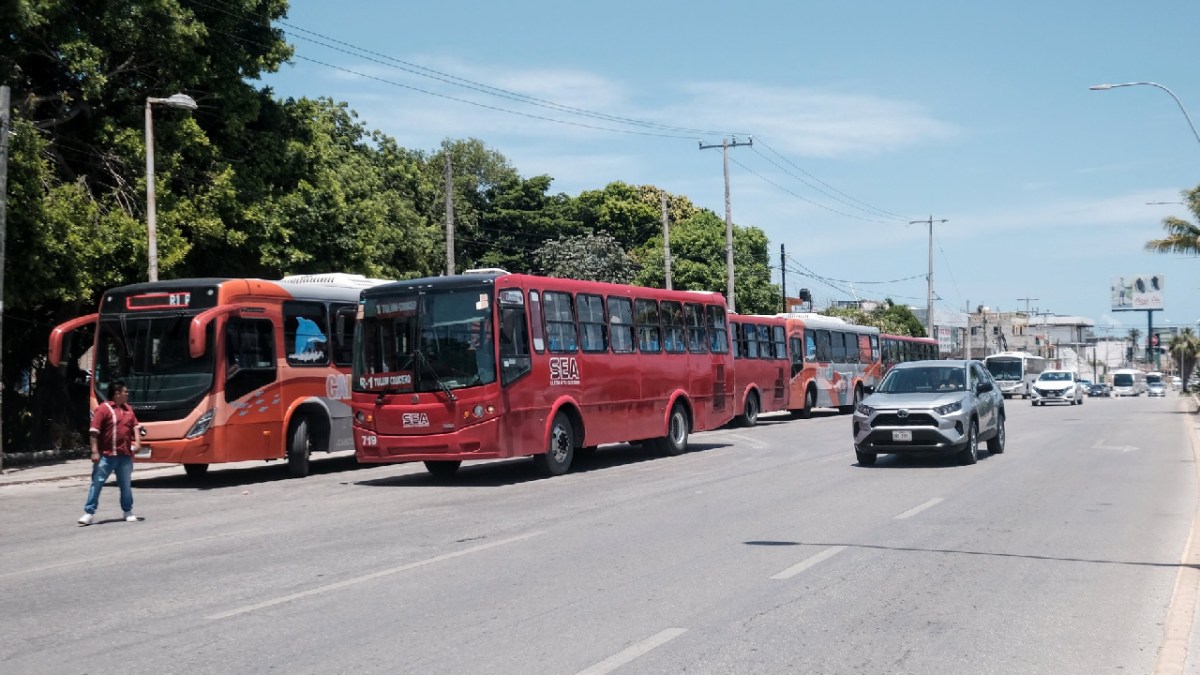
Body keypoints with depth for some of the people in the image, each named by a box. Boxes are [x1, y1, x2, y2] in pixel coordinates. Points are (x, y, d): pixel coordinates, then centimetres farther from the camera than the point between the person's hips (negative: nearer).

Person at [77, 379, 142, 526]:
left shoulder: (128, 408, 12)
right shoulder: (103, 409, -9)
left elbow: (135, 426, 17)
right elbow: (94, 431, -12)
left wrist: (137, 441, 1)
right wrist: (95, 452, -16)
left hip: (125, 455, 6)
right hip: (107, 455, -6)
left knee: (126, 484, 12)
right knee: (97, 483, -2)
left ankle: (128, 511, 23)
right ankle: (89, 513, 2)